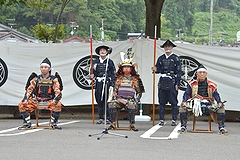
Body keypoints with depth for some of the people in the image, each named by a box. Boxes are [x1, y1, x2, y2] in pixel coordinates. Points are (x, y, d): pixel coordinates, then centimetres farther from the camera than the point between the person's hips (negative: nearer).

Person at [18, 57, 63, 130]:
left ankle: (53, 124, -20)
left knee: (58, 105, -35)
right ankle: (27, 124, -12)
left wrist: (55, 99, -27)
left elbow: (58, 92, -6)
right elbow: (29, 90, 5)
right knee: (21, 104, -18)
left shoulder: (53, 79, 2)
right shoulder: (36, 79, 8)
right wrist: (25, 99, -14)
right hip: (36, 100, 2)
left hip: (49, 101, -2)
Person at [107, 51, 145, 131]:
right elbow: (114, 90, 12)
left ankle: (132, 125, -23)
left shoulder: (135, 79, 13)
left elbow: (139, 92, 15)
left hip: (130, 100, -1)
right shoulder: (118, 78, 15)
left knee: (132, 106, -36)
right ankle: (112, 124, -17)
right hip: (119, 99, 1)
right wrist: (117, 98, -6)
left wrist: (136, 100, -1)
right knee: (112, 105, -31)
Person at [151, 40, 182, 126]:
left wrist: (177, 84, -9)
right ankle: (161, 119, 10)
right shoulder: (161, 58, 13)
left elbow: (179, 72, -2)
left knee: (173, 102, -2)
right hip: (162, 81, 4)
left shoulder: (176, 58, 1)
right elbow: (158, 69, 15)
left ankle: (174, 120, 3)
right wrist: (155, 70, -10)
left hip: (172, 81, -4)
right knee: (162, 102, 4)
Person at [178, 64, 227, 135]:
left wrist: (219, 102, -16)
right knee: (183, 107, -26)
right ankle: (183, 127, -16)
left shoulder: (211, 85, 11)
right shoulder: (192, 84, 8)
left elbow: (216, 94, 4)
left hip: (208, 104, 1)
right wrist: (184, 101, -19)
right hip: (195, 104, -1)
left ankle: (221, 127, -9)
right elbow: (186, 94, 2)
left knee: (221, 108, -21)